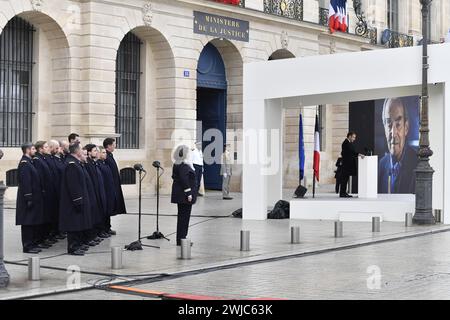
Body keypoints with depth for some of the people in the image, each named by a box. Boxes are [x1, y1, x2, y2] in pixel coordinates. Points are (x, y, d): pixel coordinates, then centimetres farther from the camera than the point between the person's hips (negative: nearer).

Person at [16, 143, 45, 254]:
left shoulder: (29, 162, 14)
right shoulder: (24, 163, -16)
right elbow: (25, 182, -21)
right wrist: (29, 198, -23)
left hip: (34, 198, 10)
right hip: (28, 198, -10)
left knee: (33, 222, 14)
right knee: (28, 222, -4)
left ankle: (34, 242, 22)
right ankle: (28, 246, 1)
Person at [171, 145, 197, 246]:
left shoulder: (177, 164, 12)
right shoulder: (184, 165, -18)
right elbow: (184, 180, -23)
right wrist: (188, 193, -21)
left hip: (179, 195, 10)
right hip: (184, 195, -10)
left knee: (182, 217, 15)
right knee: (184, 217, -4)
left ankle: (180, 239, 21)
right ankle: (181, 239, 0)